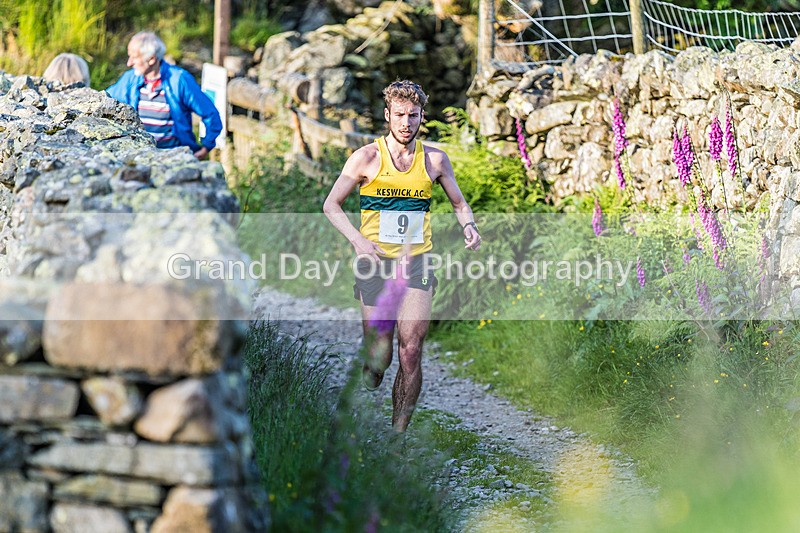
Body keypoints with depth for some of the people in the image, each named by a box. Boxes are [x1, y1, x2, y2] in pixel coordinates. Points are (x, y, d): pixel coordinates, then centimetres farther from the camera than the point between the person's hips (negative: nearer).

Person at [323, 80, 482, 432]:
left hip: (417, 264, 2)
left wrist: (468, 225, -4)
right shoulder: (367, 157, -2)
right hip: (375, 263, -2)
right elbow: (331, 205, 2)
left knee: (411, 354, -10)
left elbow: (459, 204, 19)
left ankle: (398, 433, 0)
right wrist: (357, 240, -13)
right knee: (378, 359, -2)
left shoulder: (434, 160, 6)